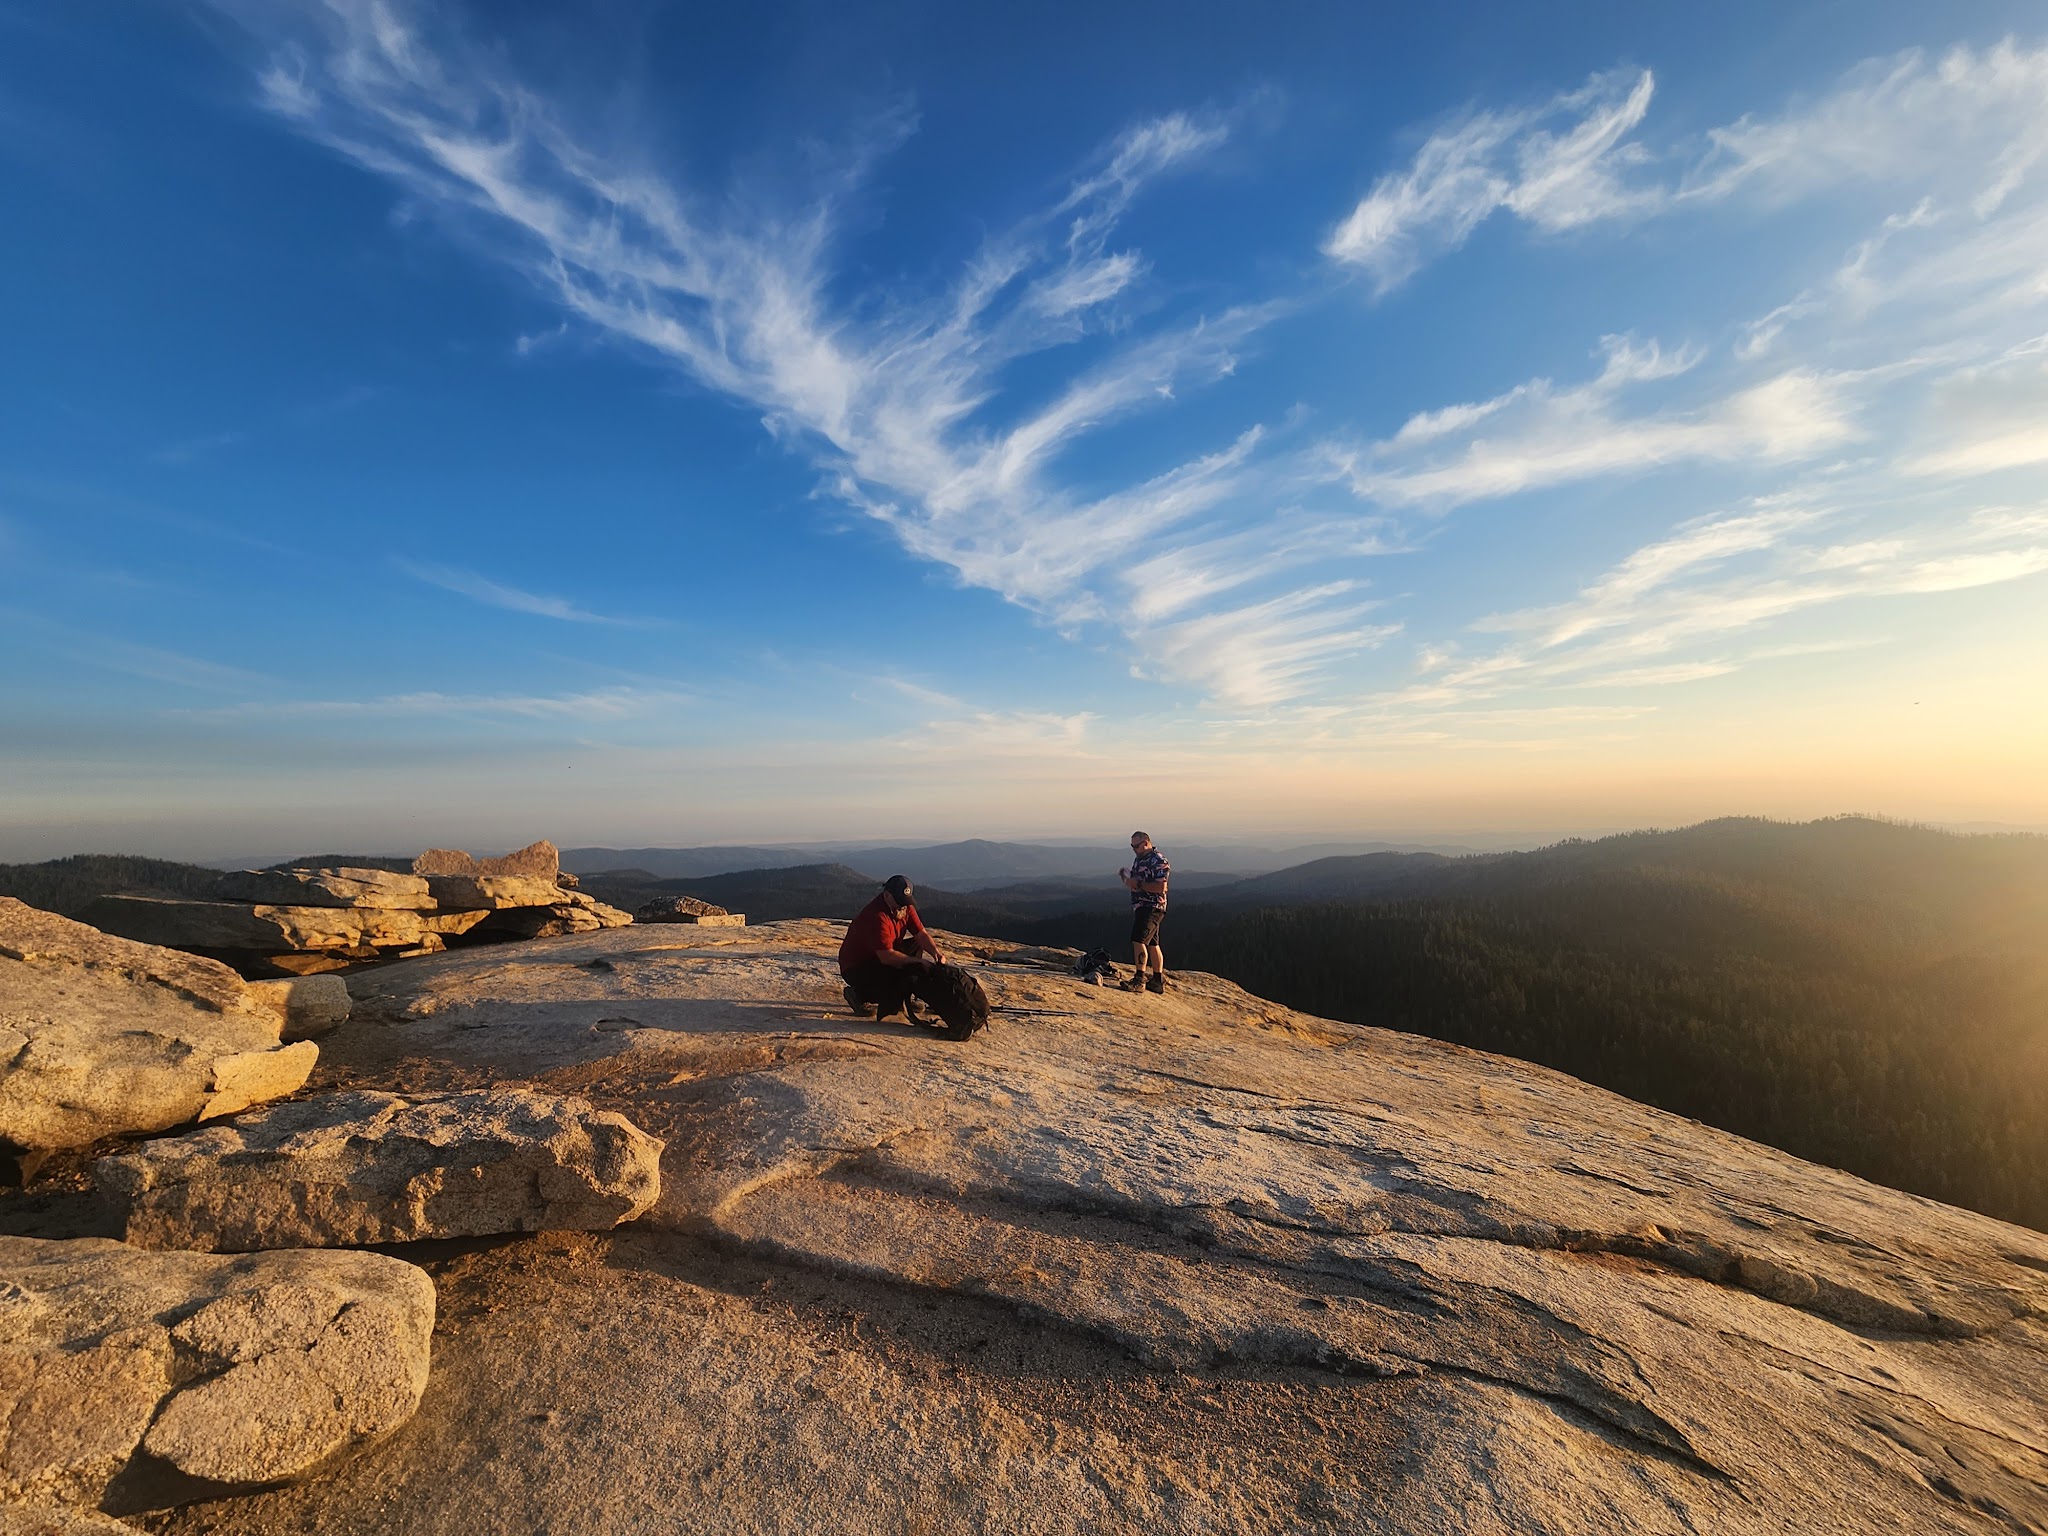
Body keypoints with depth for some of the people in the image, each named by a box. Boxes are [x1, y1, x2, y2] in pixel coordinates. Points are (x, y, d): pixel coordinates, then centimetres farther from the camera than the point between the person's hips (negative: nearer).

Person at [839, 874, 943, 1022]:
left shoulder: (906, 907, -5)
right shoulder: (876, 916, -31)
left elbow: (921, 934, -4)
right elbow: (887, 957, -35)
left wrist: (936, 954, -23)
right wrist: (918, 962, -34)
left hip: (879, 959, 9)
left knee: (916, 945, 2)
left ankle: (903, 1000, 3)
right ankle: (859, 995, -3)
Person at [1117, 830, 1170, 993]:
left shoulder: (1158, 860, -15)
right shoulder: (1139, 859, 15)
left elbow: (1161, 887, -23)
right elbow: (1135, 883, 23)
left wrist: (1138, 884, -22)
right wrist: (1126, 877, 2)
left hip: (1152, 907, -10)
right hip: (1140, 907, 10)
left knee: (1139, 940, -16)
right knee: (1152, 944, 13)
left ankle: (1139, 980, -14)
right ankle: (1158, 981, 19)